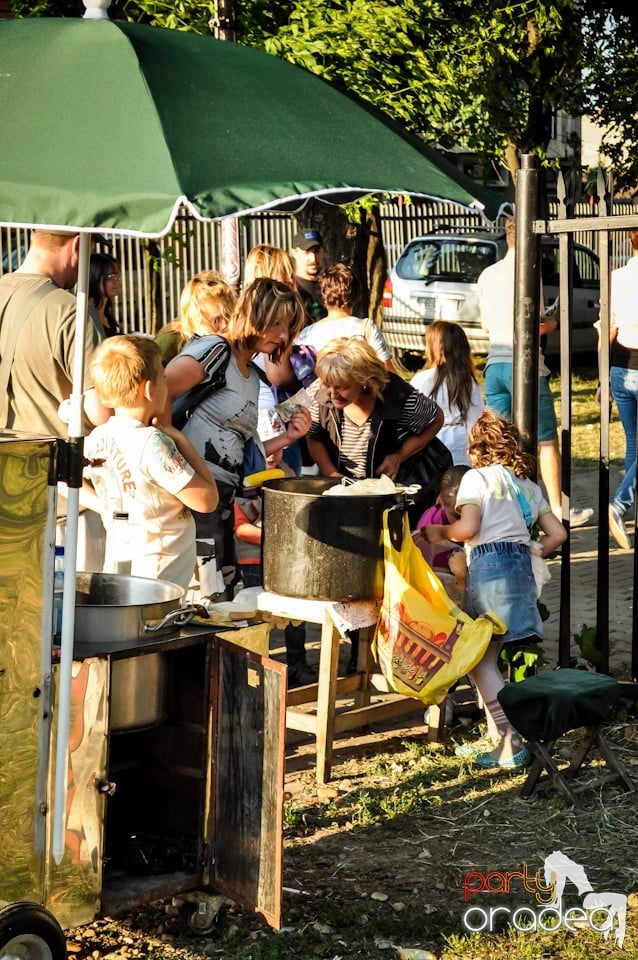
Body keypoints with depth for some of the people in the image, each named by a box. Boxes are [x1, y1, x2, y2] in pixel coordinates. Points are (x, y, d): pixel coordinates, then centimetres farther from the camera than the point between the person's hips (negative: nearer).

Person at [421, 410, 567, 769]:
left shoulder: (477, 477, 2)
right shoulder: (529, 485, 21)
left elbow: (468, 528, -11)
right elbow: (558, 533, 16)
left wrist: (439, 531, 7)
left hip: (489, 562, -7)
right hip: (521, 564, 7)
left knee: (482, 660, -5)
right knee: (487, 657, 13)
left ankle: (511, 745, -15)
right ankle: (497, 736, 12)